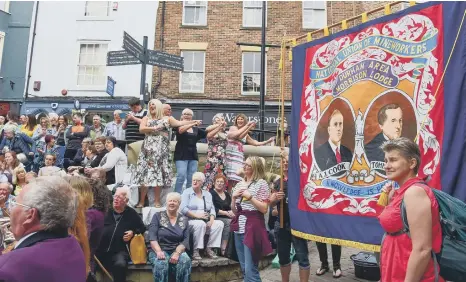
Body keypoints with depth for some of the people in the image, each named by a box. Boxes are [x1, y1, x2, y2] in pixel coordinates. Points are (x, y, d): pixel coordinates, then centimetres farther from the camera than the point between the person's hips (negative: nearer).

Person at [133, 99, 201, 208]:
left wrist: (193, 122, -7)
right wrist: (153, 128, -15)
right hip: (148, 149, 1)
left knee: (158, 174, -2)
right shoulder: (146, 118, 14)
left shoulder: (167, 119, 12)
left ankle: (157, 201, 4)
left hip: (161, 149, 0)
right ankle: (142, 201, 3)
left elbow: (179, 123, 1)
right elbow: (141, 129, -2)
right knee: (145, 173, -4)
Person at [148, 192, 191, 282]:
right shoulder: (157, 216, 4)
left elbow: (186, 240, 1)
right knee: (161, 263, -35)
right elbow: (152, 236, -6)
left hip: (177, 251, 2)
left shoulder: (184, 220, 10)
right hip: (159, 250, -1)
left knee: (186, 261, -31)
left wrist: (177, 252, -18)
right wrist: (159, 251, -23)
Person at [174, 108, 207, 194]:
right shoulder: (179, 125, 2)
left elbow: (208, 133, 12)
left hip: (193, 156, 4)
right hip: (181, 155, -4)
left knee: (192, 179, 3)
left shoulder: (196, 129, 13)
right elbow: (181, 130, -21)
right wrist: (192, 124, -32)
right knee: (181, 176, -15)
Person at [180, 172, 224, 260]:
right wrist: (197, 215, -18)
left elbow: (212, 209, 13)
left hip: (206, 222, 5)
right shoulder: (187, 192, 4)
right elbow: (183, 209, -9)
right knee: (200, 224, -36)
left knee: (219, 223, -21)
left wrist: (211, 220, -7)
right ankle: (195, 250, -25)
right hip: (191, 221, -5)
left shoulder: (207, 194, 20)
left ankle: (209, 248, -13)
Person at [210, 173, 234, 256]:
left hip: (228, 218, 5)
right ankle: (223, 249, -25)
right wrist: (226, 213, -13)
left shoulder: (227, 194, 22)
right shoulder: (211, 193, 2)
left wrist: (232, 212, -7)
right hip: (216, 218, -5)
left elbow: (231, 207, 16)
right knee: (228, 222, -31)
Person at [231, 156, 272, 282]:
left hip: (253, 226, -6)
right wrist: (233, 197, -1)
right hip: (239, 227, 7)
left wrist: (250, 197, -15)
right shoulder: (239, 184, 14)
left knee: (250, 269, -8)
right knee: (244, 268, 13)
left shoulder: (261, 183, -4)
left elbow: (264, 209, -10)